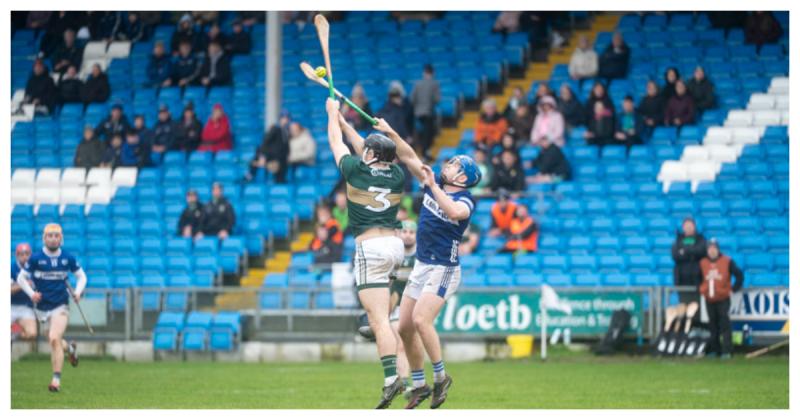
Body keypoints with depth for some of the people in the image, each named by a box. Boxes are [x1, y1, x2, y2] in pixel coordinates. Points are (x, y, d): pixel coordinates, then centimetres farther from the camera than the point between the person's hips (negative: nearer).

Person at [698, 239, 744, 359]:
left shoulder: (727, 262, -5)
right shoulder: (702, 263, 6)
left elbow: (739, 275, -1)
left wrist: (733, 289, -4)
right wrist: (701, 290, 11)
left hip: (723, 299, -4)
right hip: (709, 300, 4)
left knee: (725, 325, -10)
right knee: (713, 326, 9)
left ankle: (726, 351, -11)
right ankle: (713, 350, 16)